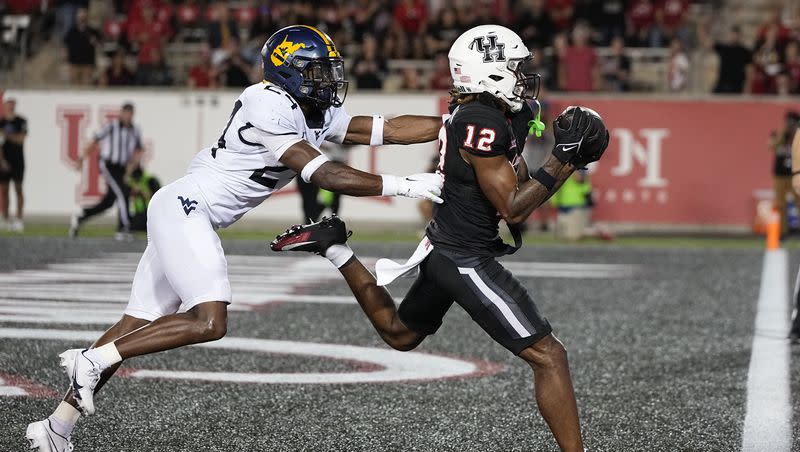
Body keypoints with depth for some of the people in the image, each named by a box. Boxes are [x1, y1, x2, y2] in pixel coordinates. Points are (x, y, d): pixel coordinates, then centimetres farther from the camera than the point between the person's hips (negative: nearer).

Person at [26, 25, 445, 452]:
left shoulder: (320, 117, 10)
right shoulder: (270, 109, -17)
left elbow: (389, 128, 10)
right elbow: (324, 175, -21)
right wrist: (403, 185, -21)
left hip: (186, 214, 10)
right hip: (185, 206, -10)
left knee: (136, 327, 10)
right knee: (209, 322, -19)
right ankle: (91, 360, -12)